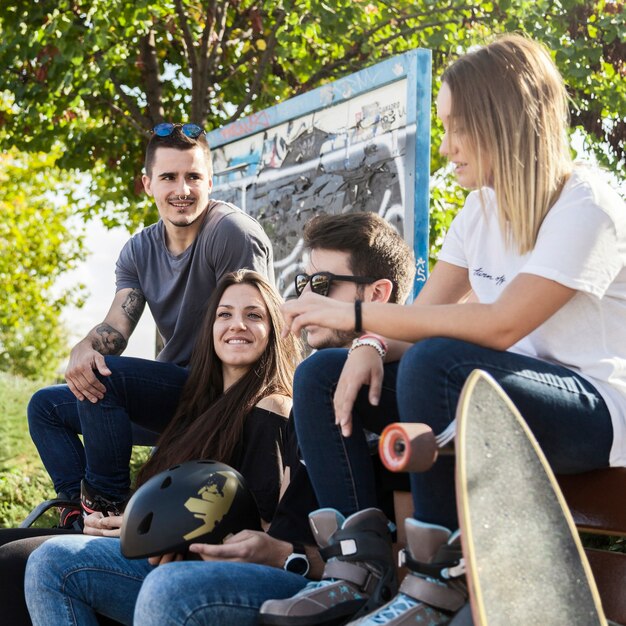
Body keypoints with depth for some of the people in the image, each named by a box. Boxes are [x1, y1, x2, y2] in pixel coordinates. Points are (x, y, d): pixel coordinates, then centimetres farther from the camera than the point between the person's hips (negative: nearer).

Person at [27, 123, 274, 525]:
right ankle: (81, 510, -7)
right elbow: (117, 325, -3)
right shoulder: (139, 251, 9)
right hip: (171, 391, 9)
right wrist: (84, 350, -27)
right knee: (46, 406, 10)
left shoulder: (233, 233, -15)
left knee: (103, 374, -26)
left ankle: (109, 504, -13)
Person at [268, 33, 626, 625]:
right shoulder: (484, 207, 9)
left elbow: (500, 327, -28)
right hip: (512, 396, 9)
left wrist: (355, 314, -25)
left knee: (436, 361, -36)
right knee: (319, 376, -1)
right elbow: (422, 312, 7)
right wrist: (372, 346, -17)